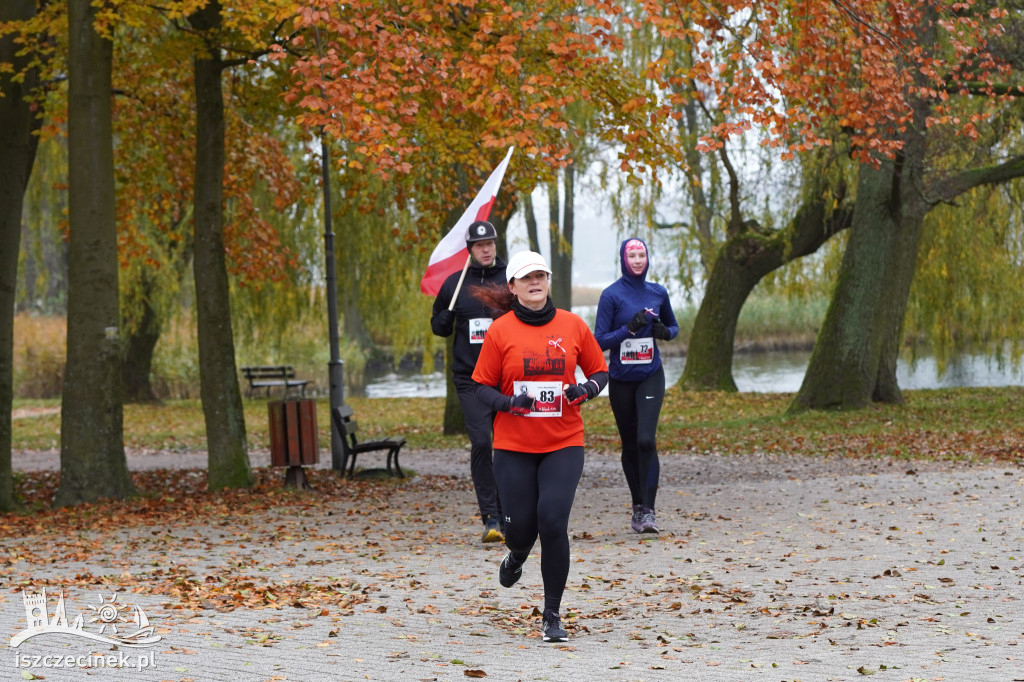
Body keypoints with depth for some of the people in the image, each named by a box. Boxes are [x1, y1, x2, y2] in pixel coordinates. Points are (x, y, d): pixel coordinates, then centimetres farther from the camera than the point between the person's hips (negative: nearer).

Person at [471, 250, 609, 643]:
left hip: (563, 444, 0)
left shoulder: (572, 326, 2)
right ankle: (516, 557, 44)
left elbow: (599, 371, 12)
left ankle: (552, 616, 0)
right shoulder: (500, 331, -2)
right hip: (513, 446, 0)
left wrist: (586, 390, -10)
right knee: (520, 526, 2)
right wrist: (508, 402, -18)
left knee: (553, 522, -14)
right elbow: (482, 387, 2)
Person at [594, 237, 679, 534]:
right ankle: (637, 507, 23)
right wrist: (630, 328, -22)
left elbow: (673, 326, 19)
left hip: (651, 378, 1)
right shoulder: (612, 295, -6)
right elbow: (600, 340, -9)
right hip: (621, 380, -1)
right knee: (630, 445, 8)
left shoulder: (658, 293, 4)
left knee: (646, 440, -16)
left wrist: (665, 331, -4)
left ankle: (648, 510, -14)